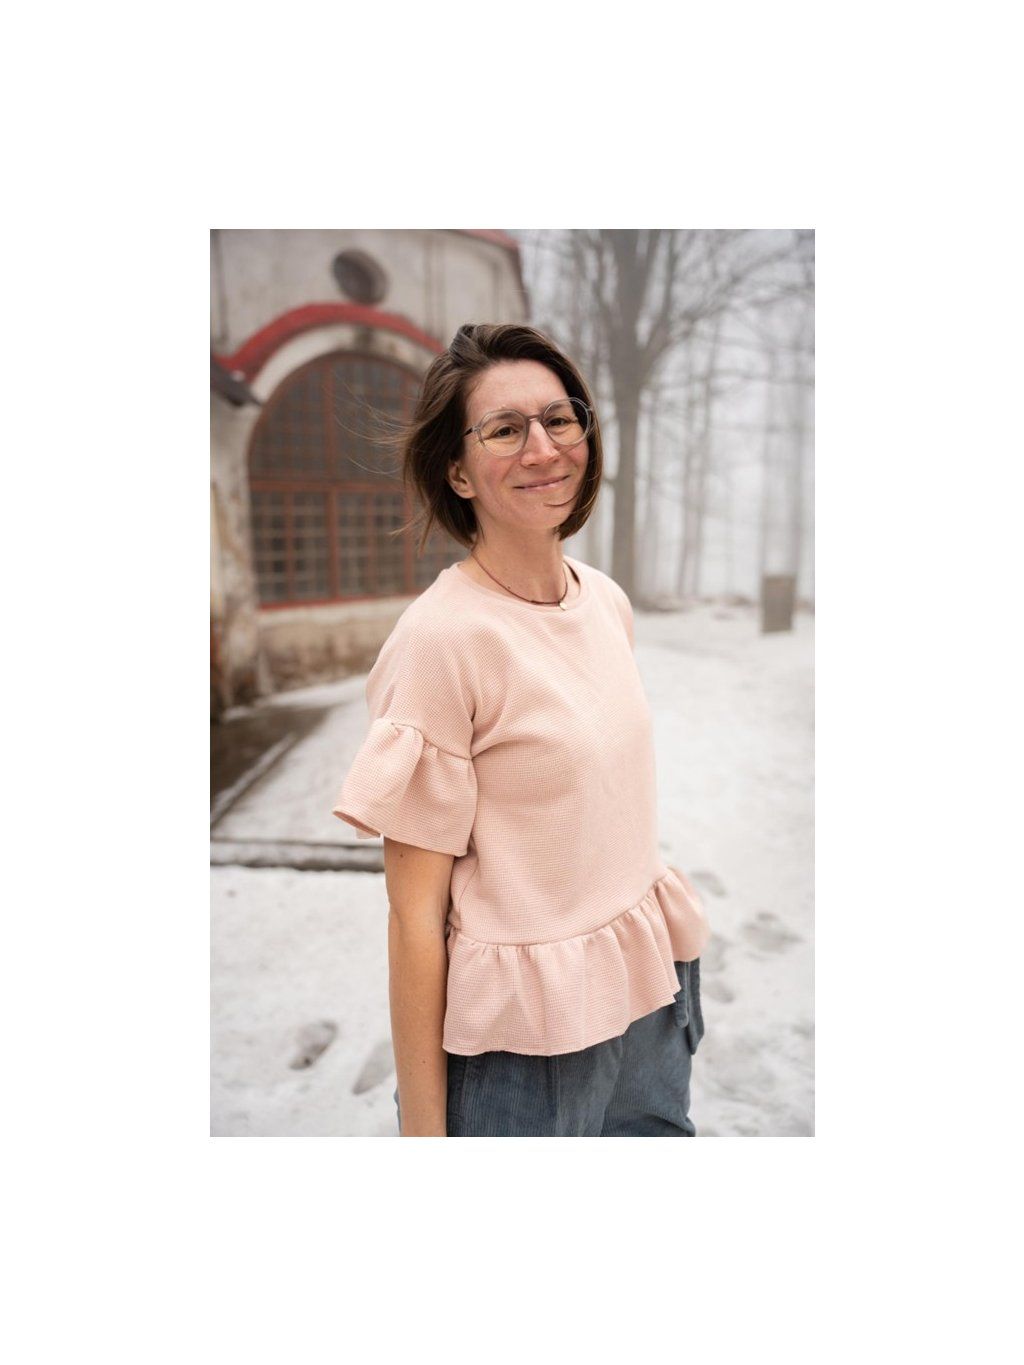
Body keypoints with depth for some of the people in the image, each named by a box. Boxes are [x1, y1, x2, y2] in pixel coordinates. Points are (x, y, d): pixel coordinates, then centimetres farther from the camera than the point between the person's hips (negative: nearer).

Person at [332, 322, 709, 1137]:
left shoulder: (607, 599, 1)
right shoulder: (440, 638, -21)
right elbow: (416, 913, -16)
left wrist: (663, 959, 13)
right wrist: (422, 1127, -11)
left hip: (652, 989, 6)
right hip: (524, 1038, -6)